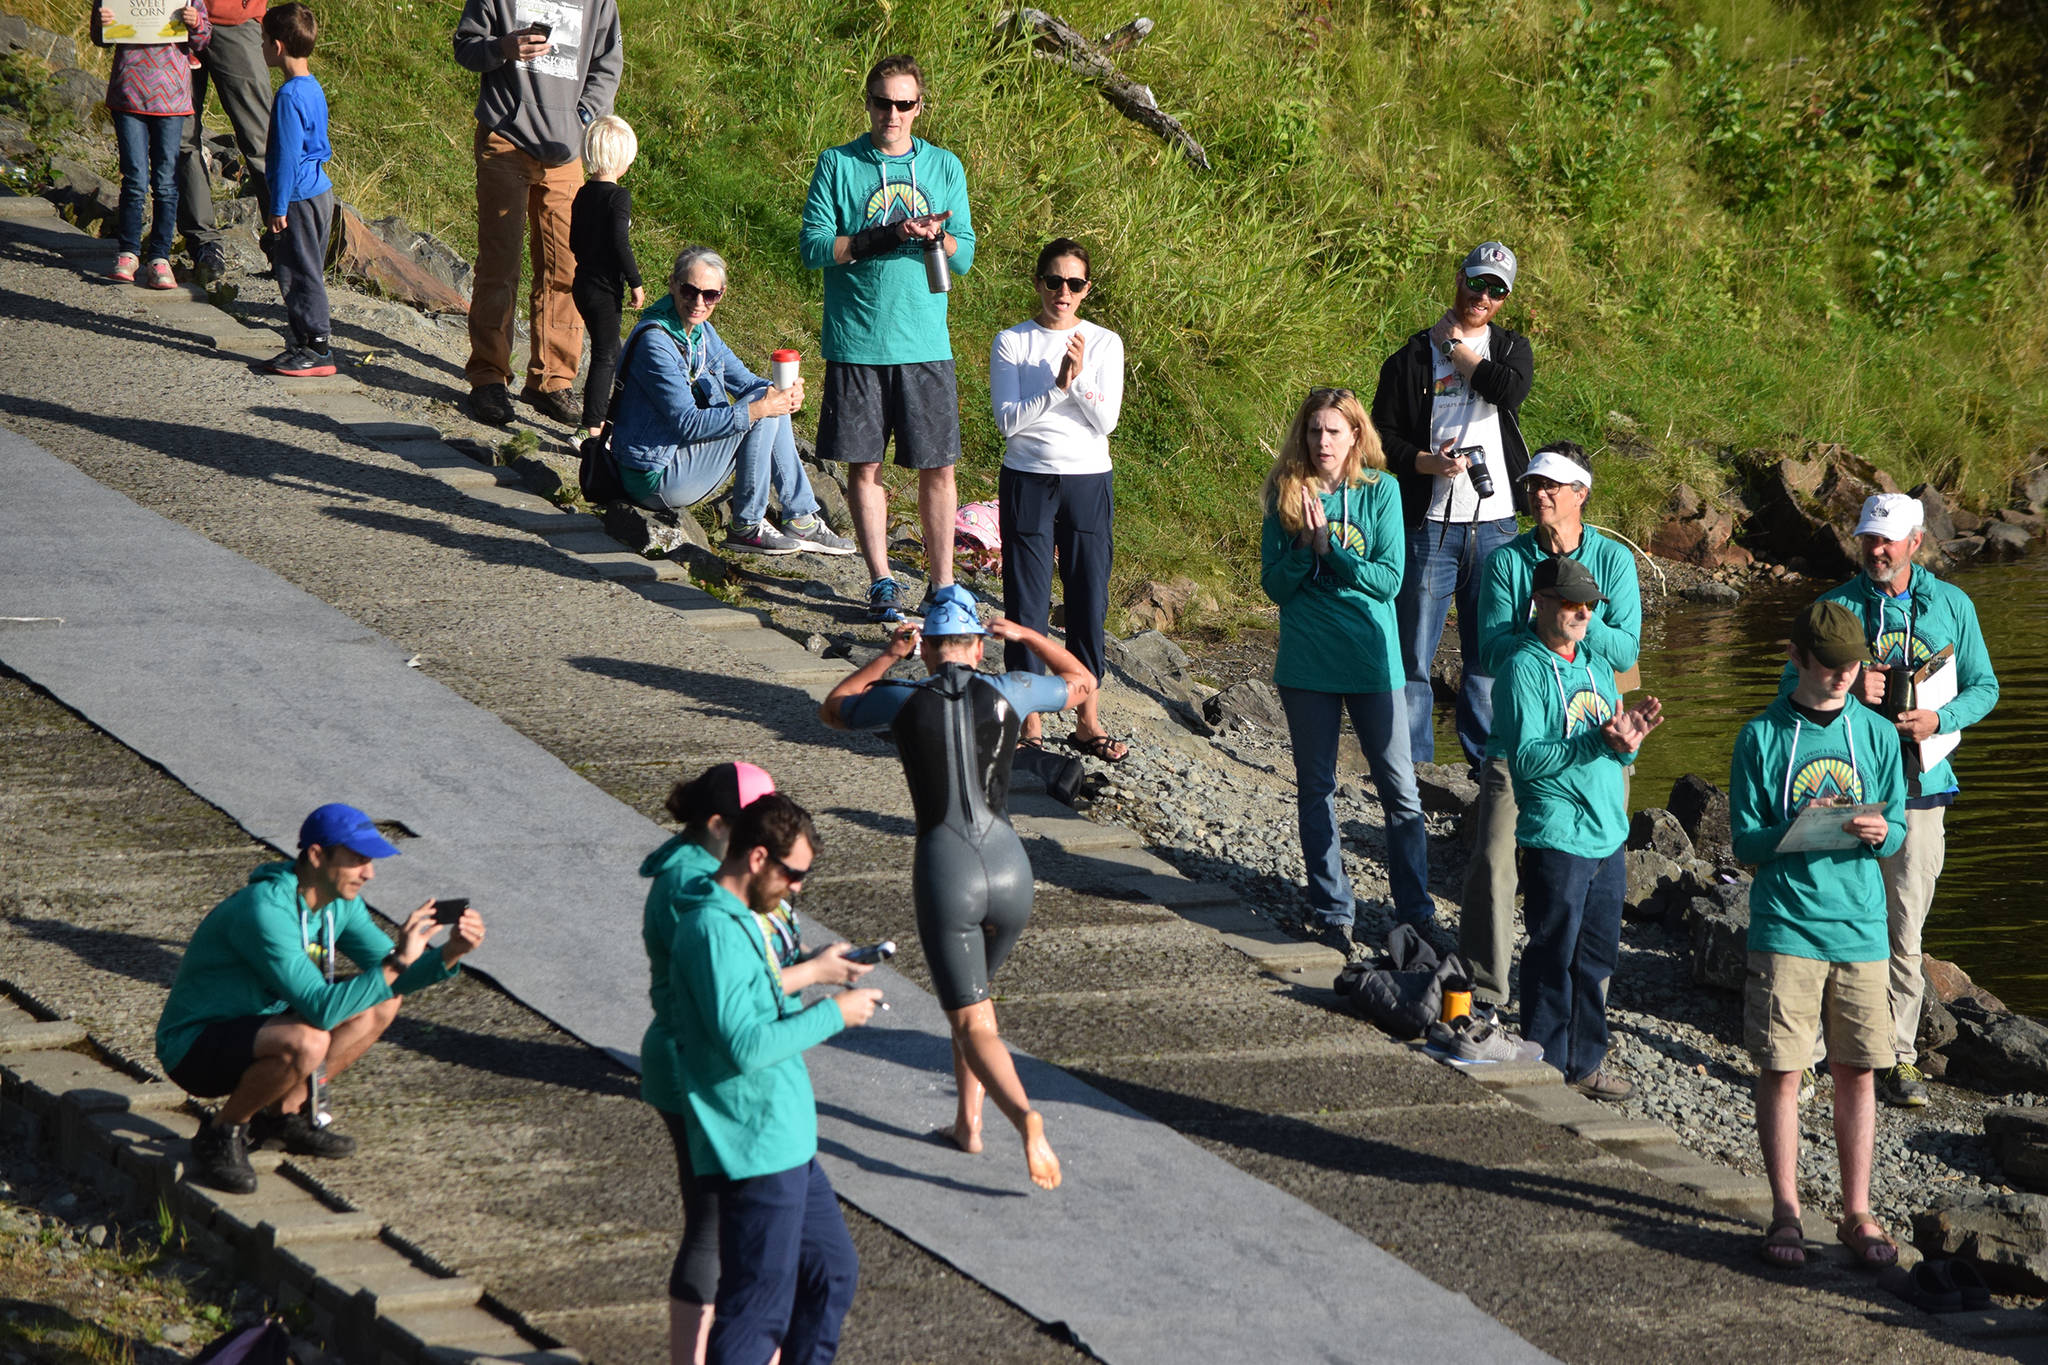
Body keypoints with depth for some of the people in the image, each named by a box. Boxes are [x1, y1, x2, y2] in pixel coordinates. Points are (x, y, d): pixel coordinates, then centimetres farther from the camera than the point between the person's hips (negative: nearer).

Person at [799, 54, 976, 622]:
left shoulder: (944, 168, 7)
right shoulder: (837, 165, 1)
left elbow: (964, 256, 5)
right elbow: (814, 246, -6)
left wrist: (937, 235, -17)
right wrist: (883, 238, -16)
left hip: (925, 345, 1)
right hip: (856, 344, -1)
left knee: (937, 468, 2)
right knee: (863, 465, 5)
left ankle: (941, 584, 11)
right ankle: (881, 582, 16)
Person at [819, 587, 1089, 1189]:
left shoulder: (903, 703, -1)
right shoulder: (1007, 693, 2)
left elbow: (832, 709, 20)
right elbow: (1082, 683, 21)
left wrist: (888, 655, 22)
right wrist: (1027, 636, 27)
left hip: (944, 874, -3)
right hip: (1009, 869, 3)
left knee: (973, 1024, -5)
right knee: (972, 988, 29)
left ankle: (1026, 1118, -31)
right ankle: (969, 1122, 30)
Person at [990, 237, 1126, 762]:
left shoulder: (1104, 344, 3)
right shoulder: (1012, 343, -1)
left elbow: (1105, 421, -5)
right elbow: (1008, 420, -10)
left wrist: (1080, 379, -20)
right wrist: (1058, 385, -20)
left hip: (1088, 482, 1)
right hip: (1027, 481, -1)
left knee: (1089, 599, 3)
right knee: (1026, 600, 0)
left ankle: (1086, 718, 13)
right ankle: (1029, 717, 9)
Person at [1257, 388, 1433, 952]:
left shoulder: (1380, 491, -2)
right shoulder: (1286, 495, 1)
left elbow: (1389, 579, -9)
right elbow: (1274, 586, -1)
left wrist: (1328, 546, -16)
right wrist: (1306, 548, -18)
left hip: (1371, 659, -1)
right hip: (1307, 663, 1)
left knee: (1400, 789, 0)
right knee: (1316, 788, 8)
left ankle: (1417, 912, 8)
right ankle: (1332, 914, 17)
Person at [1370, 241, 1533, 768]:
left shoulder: (1512, 349, 11)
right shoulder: (1413, 356, 5)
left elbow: (1510, 389, -13)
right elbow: (1383, 434, 4)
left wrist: (1454, 346, -3)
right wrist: (1426, 462, -13)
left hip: (1494, 524, 2)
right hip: (1431, 523, -2)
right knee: (1413, 651, -4)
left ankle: (1488, 761, 15)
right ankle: (1410, 762, 2)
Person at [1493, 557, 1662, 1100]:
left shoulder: (1597, 665, 14)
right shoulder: (1524, 668, -8)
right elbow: (1525, 758, -17)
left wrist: (1630, 737, -6)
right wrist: (1598, 741, -24)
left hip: (1607, 832, 7)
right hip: (1556, 836, -7)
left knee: (1597, 955, 13)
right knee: (1554, 958, -1)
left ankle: (1587, 1062, 22)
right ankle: (1546, 1070, 7)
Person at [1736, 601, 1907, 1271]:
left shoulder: (1877, 734, 6)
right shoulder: (1762, 737, -1)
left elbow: (1898, 832, 8)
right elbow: (1746, 843, -2)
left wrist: (1879, 832, -15)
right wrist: (1796, 831, -20)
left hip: (1860, 927, 2)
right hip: (1786, 926, -2)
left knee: (1857, 1072, 5)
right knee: (1781, 1070, -1)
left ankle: (1857, 1214, 14)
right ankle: (1786, 1212, 8)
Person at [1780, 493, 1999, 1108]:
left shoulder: (1951, 605, 7)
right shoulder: (1836, 607, 4)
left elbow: (1984, 687, 12)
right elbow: (1794, 685, 6)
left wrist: (1940, 720, -7)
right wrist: (1848, 689, -13)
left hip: (1917, 786, 1)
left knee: (1904, 928, 1)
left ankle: (1897, 1057, 9)